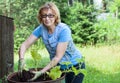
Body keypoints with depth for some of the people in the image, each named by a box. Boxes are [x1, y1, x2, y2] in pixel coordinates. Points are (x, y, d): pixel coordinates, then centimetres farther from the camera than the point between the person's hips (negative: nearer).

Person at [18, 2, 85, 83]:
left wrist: (41, 72, -34)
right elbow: (25, 45, -11)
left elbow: (58, 57, -29)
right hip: (58, 66, 5)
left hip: (75, 66, -4)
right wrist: (21, 59, -31)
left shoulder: (64, 30, -27)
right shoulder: (41, 29, -12)